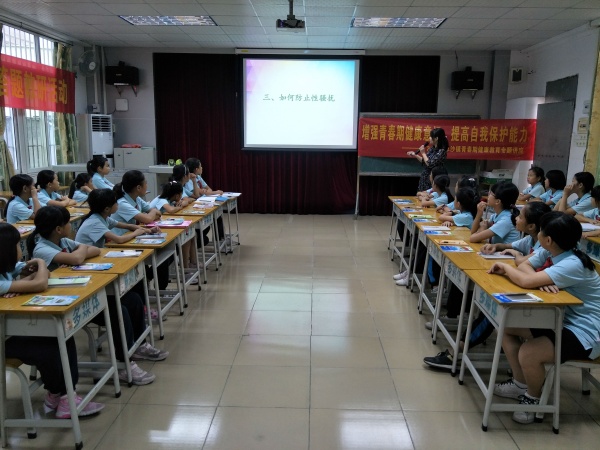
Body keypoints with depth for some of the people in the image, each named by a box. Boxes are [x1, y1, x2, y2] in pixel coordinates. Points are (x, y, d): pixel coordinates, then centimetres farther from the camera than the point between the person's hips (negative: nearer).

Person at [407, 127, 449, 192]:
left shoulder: (441, 151, -19)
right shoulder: (432, 149, 6)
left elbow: (430, 164, -24)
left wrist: (423, 153, -14)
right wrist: (415, 155, 7)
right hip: (424, 179, 8)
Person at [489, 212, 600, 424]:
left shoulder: (573, 265, -29)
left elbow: (526, 282, -37)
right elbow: (524, 267, -2)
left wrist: (505, 267, -17)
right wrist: (541, 279, -23)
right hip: (561, 320, 9)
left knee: (528, 353, -29)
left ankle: (533, 398, 3)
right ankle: (521, 383, 17)